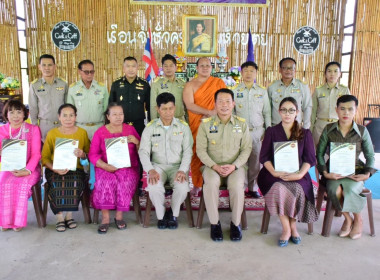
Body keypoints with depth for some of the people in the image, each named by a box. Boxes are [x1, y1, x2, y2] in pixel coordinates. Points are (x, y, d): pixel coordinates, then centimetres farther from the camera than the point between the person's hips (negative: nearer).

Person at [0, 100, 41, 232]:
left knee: (22, 184, -31)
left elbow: (36, 154, -5)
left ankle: (18, 220, -15)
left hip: (29, 169, -2)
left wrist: (27, 170, -20)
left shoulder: (33, 129, 3)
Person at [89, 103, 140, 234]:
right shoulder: (100, 132, 10)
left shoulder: (130, 129, 14)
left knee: (126, 180, -32)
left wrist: (136, 142, -8)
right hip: (106, 168, 0)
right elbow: (93, 154, 2)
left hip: (128, 166, 1)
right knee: (105, 181, -32)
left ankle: (119, 216, -15)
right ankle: (105, 218, -20)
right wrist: (105, 166, -16)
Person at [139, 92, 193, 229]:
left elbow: (188, 151, -2)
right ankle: (161, 215, 2)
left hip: (177, 166, 0)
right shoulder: (150, 127, 2)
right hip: (158, 166, 0)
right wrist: (150, 170, -19)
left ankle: (173, 214, 3)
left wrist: (183, 170, -17)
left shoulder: (183, 126, 2)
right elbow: (143, 151, -3)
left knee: (182, 188, -29)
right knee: (154, 188, -30)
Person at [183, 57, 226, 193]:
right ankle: (197, 184, 11)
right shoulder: (190, 85, 8)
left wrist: (215, 112, -11)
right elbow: (189, 105, -6)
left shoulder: (219, 82, 13)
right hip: (196, 124, 0)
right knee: (196, 153, -2)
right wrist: (209, 112, -13)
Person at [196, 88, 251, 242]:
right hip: (212, 165, 0)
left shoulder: (242, 124, 5)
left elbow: (247, 149, 3)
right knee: (211, 183, -32)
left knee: (237, 185, -30)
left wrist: (234, 166, -12)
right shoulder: (206, 124, 1)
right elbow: (200, 150, -1)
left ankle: (236, 223, -8)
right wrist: (215, 166, -14)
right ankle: (214, 223, -13)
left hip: (235, 166, 1)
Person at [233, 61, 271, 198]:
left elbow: (267, 112, 11)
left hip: (258, 131, 1)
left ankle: (253, 188, 16)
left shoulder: (262, 91, 9)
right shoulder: (235, 91, 5)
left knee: (256, 160, 3)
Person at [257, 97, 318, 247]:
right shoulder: (271, 131, 11)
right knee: (278, 188, -32)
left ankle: (292, 225, -7)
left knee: (297, 189, -31)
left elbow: (310, 158, 5)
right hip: (274, 174, 0)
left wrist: (300, 174, -14)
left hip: (297, 175, 1)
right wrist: (274, 172, -15)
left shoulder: (305, 133, 13)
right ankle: (287, 228, -16)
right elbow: (264, 157, 3)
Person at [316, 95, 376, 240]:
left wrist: (367, 173, -8)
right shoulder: (328, 130, 2)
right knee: (335, 190, -32)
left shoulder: (362, 131, 2)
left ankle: (358, 219, 2)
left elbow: (370, 156, 8)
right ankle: (347, 218, -1)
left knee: (348, 190, -32)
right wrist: (325, 172, -11)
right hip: (334, 172, 1)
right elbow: (320, 153, 3)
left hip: (355, 172, 0)